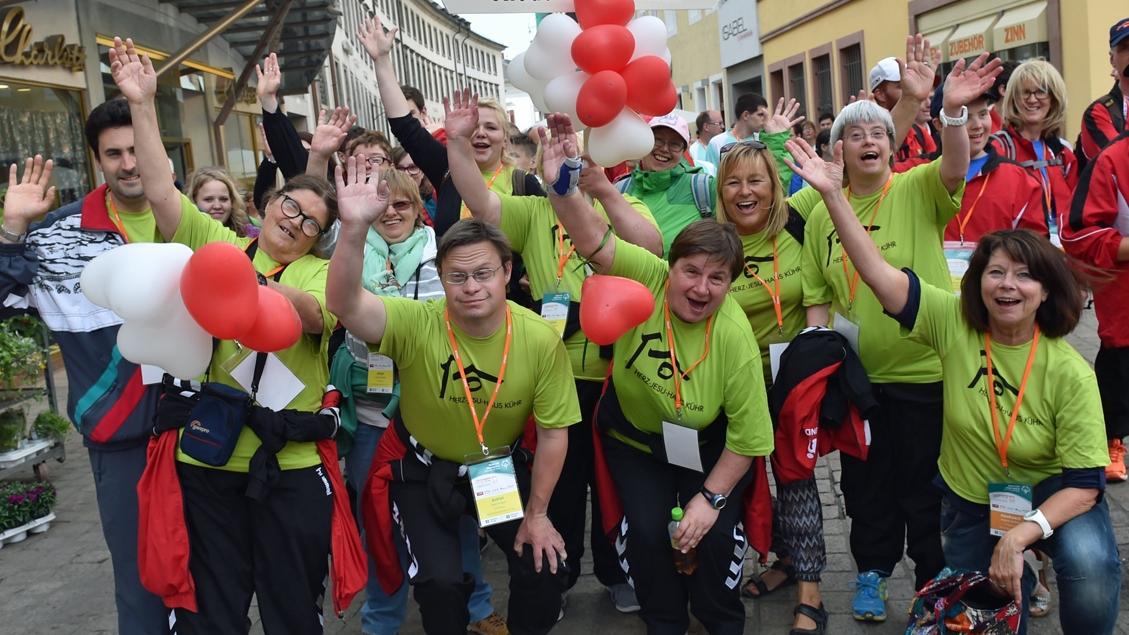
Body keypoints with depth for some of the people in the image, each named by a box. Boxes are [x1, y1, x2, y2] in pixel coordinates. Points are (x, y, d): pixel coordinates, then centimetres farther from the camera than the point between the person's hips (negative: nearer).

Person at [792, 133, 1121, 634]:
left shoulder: (1070, 373, -20)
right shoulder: (954, 322, -15)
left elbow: (1084, 481, -18)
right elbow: (878, 273, -23)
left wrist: (1018, 536, -31)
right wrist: (834, 195, -32)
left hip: (1051, 499, -2)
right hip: (969, 503, 3)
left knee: (1090, 564, -33)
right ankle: (1016, 582, 44)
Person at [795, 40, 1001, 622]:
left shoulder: (918, 190, -6)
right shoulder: (823, 214, 2)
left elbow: (954, 169, -28)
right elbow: (816, 295, 7)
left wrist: (951, 111, -44)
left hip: (923, 372, -3)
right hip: (856, 376, 3)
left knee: (925, 486, 11)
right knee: (866, 482, 16)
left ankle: (932, 581, 31)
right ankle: (872, 572, 36)